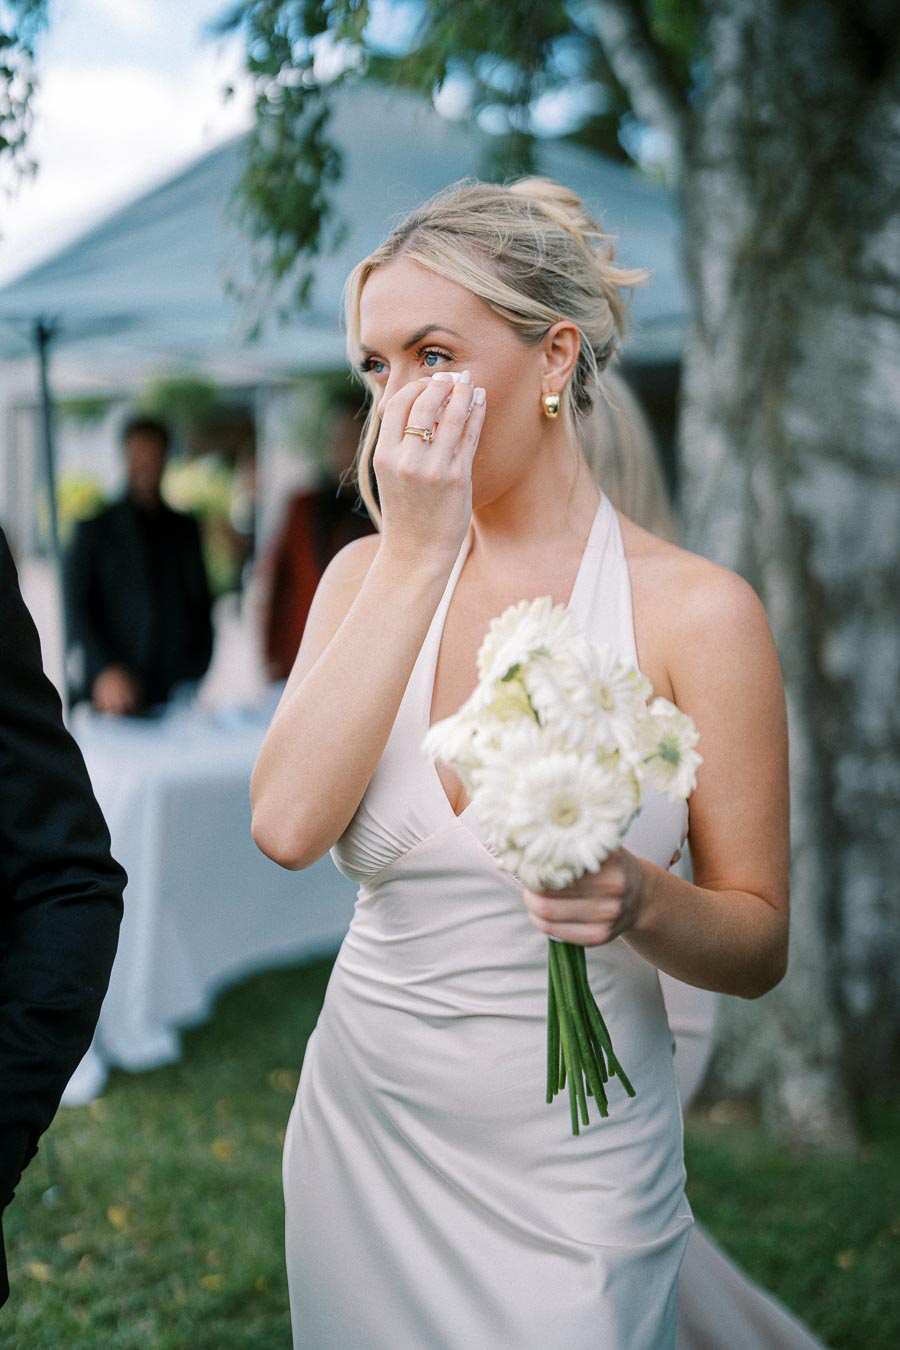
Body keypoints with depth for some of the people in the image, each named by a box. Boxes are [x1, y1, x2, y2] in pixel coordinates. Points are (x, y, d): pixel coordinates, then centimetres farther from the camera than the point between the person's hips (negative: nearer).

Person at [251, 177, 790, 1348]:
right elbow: (287, 825, -18)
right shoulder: (371, 574, -1)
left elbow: (758, 943, -6)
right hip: (360, 1131, 4)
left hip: (564, 1169, -3)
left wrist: (642, 901, -28)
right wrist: (416, 556, -18)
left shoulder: (699, 610, -12)